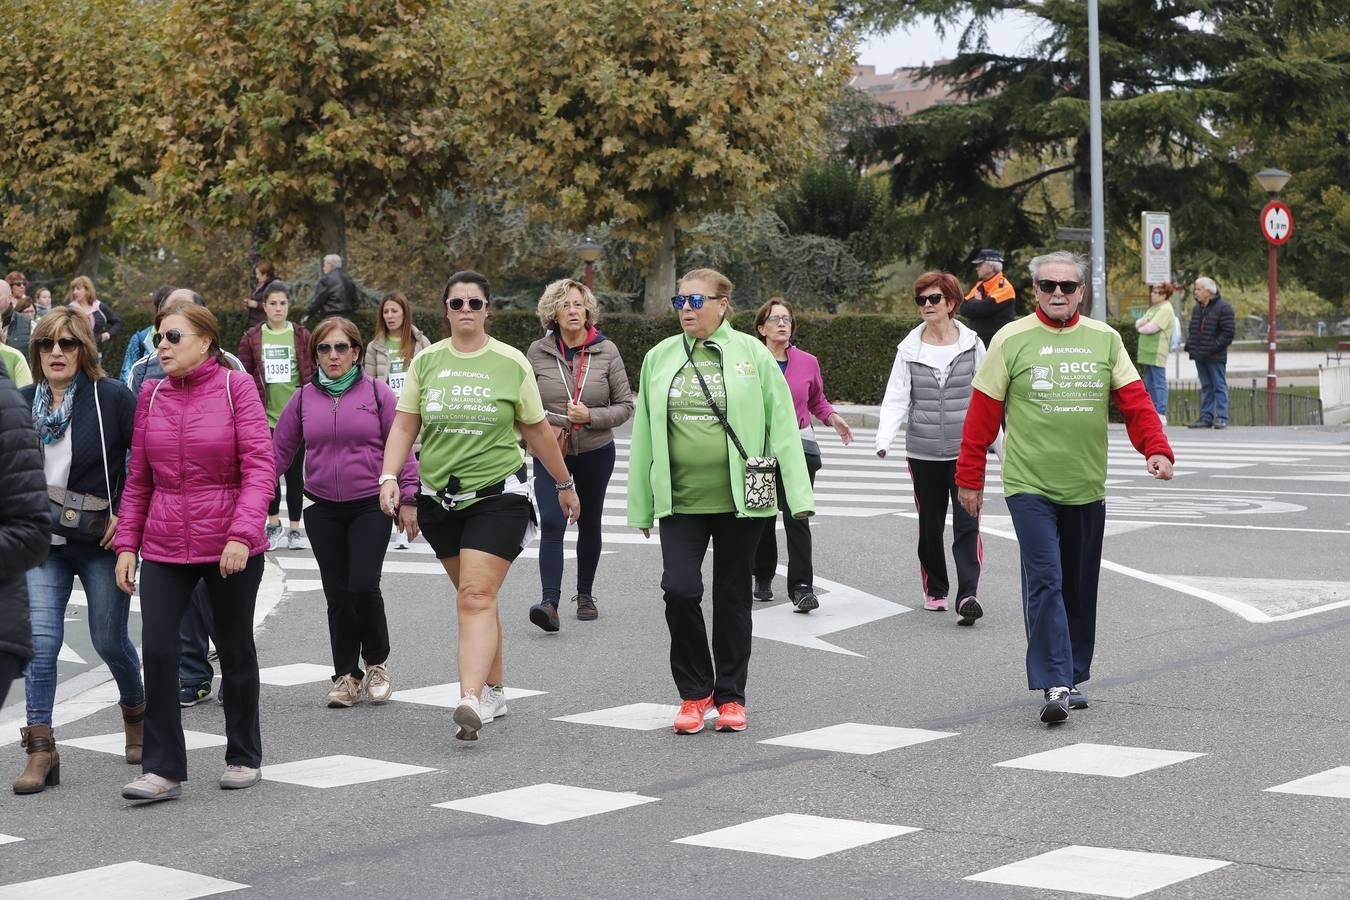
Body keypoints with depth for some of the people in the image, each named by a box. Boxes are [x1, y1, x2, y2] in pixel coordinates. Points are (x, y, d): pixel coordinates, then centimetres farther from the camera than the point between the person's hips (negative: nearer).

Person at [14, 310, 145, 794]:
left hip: (100, 541, -3)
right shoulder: (23, 401, 2)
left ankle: (136, 711, 37)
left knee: (109, 640, 8)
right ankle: (40, 750, -4)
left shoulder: (112, 397, -11)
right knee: (41, 639, -7)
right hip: (43, 540, 3)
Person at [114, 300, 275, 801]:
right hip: (164, 548, 3)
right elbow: (138, 478, 9)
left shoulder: (235, 387, -7)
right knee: (157, 651, -8)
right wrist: (126, 542, 5)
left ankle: (244, 758, 26)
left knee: (235, 651, 11)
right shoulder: (151, 395, 5)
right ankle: (164, 770, -1)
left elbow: (260, 467, -12)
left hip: (230, 548, -3)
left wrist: (242, 534, -21)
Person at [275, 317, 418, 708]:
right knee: (337, 594, 5)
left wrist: (408, 499, -3)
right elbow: (280, 449, 9)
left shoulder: (377, 392, -1)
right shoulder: (304, 398, 6)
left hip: (370, 505, -3)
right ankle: (346, 675, 15)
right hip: (322, 509, 3)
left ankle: (376, 663, 11)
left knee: (363, 586, -12)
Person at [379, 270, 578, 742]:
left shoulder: (511, 363, 0)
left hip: (498, 495, -3)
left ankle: (470, 700, -26)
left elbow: (537, 431, 9)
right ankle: (494, 691, 26)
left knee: (477, 597, -16)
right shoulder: (426, 361, 6)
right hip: (439, 496, 3)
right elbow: (404, 425, 5)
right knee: (476, 597, 13)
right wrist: (389, 476, -9)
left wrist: (565, 484, 16)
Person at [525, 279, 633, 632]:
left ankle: (585, 594, 31)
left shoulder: (606, 351, -5)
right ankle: (550, 601, -24)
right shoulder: (537, 352, -3)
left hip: (595, 452, 1)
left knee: (589, 524, 14)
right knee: (551, 523, -17)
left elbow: (625, 405, -2)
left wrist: (591, 416, -18)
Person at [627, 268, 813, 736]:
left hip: (740, 499, -1)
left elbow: (783, 427, -1)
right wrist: (640, 505, 10)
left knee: (732, 596, 7)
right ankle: (694, 692, 8)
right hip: (680, 500, 1)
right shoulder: (659, 358, 7)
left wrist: (798, 495, -8)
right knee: (679, 589, -11)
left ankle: (730, 697, 21)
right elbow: (644, 433, 11)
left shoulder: (753, 355, 0)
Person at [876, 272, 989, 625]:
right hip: (924, 452, 2)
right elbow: (896, 398, -2)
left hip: (966, 450, -2)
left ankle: (968, 595, -17)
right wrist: (884, 439, -17)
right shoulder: (909, 348, 3)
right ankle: (935, 590, 27)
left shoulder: (972, 345, 2)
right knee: (929, 526, 12)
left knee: (967, 524, -11)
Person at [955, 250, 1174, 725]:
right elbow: (982, 412, 0)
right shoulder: (1012, 339, -2)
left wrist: (1156, 448, -14)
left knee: (1080, 589, 12)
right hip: (1029, 486, -4)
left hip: (1087, 489, 4)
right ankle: (1054, 685, -13)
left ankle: (1073, 677, 25)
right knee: (1045, 582, -12)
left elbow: (1134, 400, 3)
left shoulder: (1104, 339, 7)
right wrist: (969, 477, 0)